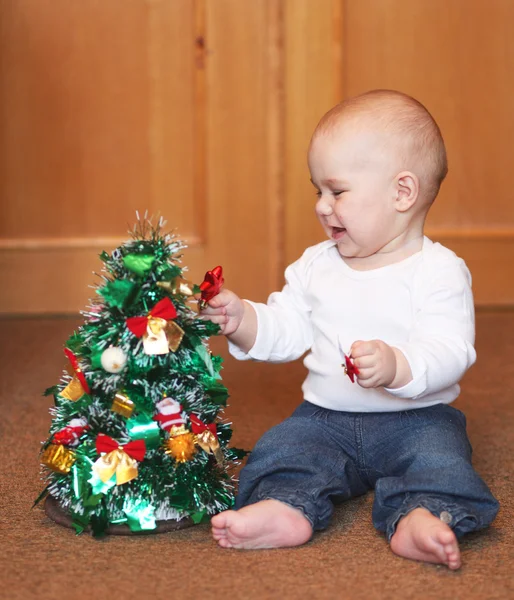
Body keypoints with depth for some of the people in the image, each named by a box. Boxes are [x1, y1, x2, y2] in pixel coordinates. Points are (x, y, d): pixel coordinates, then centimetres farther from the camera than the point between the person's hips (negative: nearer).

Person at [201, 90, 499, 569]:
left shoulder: (438, 270, -9)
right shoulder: (315, 266, 8)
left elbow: (451, 351, -20)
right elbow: (285, 332, 9)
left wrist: (397, 367, -38)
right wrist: (242, 320, -10)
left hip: (416, 417, -3)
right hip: (327, 417, 4)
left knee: (439, 455, -30)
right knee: (281, 447, -19)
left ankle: (419, 518, -48)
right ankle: (286, 508, -41)